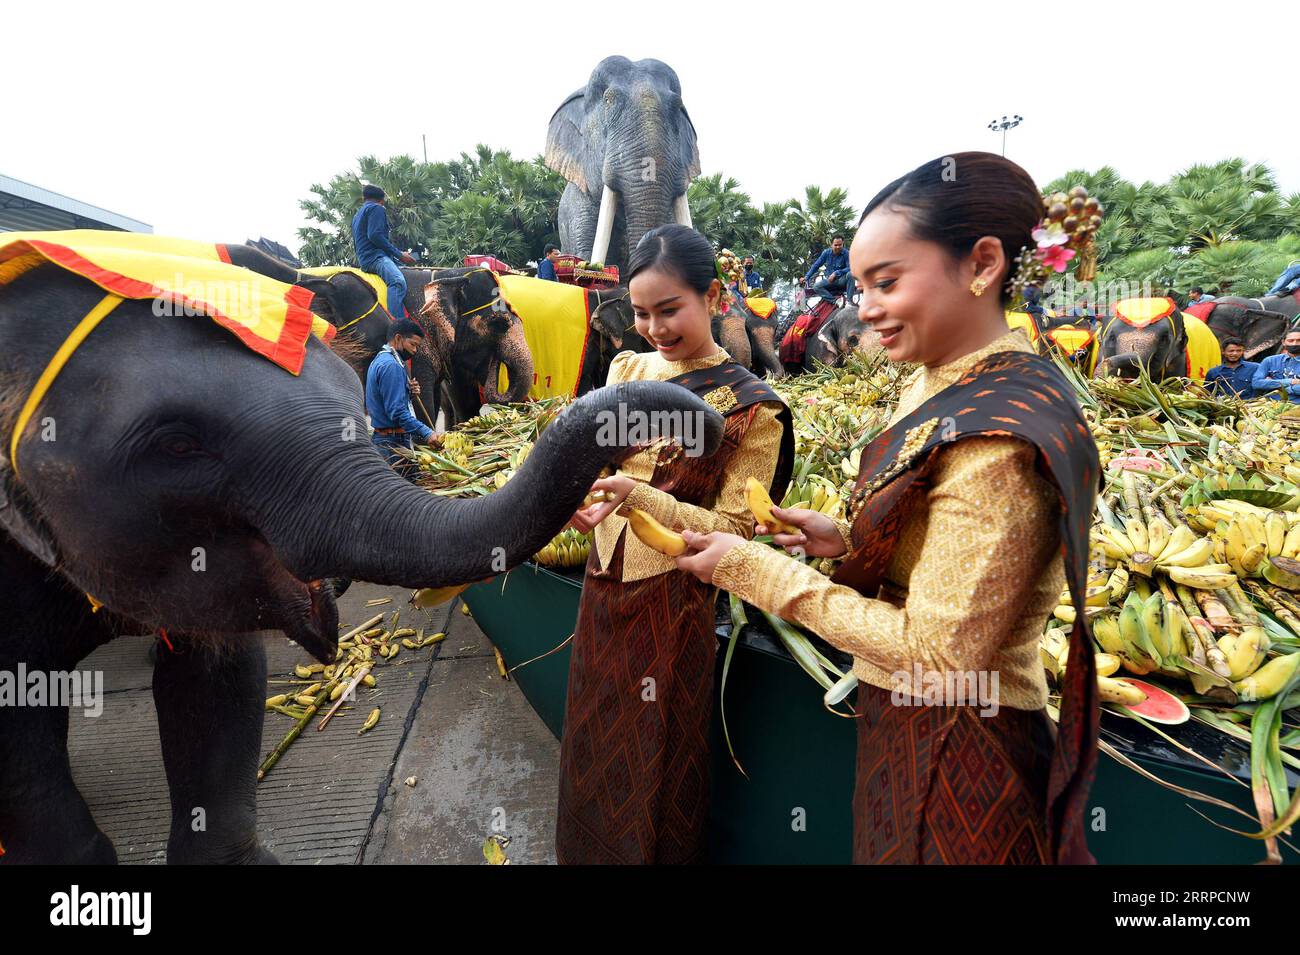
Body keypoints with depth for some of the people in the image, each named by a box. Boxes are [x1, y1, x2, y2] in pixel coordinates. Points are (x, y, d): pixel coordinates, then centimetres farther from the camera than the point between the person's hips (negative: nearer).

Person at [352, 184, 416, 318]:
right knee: (398, 282, -35)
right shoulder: (376, 208, 3)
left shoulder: (357, 215, 32)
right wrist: (399, 254, -11)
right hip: (376, 256, -10)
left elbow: (356, 244, 38)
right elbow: (375, 235, -13)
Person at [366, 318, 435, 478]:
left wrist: (409, 391, 3)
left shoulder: (379, 360, 17)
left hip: (381, 437, 11)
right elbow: (397, 412, -23)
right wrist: (427, 434, -25)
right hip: (395, 441, -11)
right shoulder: (391, 365, -16)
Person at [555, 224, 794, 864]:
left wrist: (640, 496, -28)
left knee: (655, 758, 13)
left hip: (673, 597, -5)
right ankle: (587, 848, 49)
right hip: (605, 580, 5)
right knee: (594, 741, 23)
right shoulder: (627, 368, 2)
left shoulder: (753, 408, -12)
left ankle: (653, 850, 41)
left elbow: (733, 529, -14)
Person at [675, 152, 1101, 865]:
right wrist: (845, 542, -2)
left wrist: (758, 571, -21)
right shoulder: (941, 384, 1)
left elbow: (938, 655, -25)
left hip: (956, 763, -8)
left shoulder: (999, 439, -28)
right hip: (902, 729, 8)